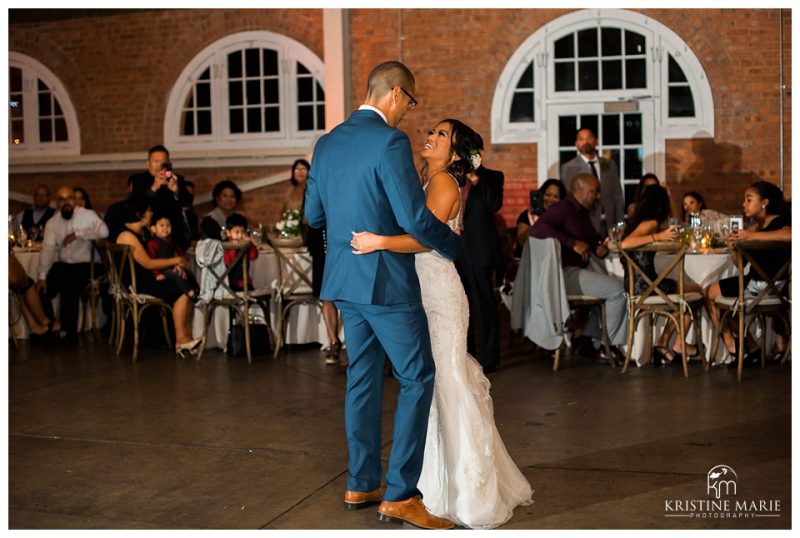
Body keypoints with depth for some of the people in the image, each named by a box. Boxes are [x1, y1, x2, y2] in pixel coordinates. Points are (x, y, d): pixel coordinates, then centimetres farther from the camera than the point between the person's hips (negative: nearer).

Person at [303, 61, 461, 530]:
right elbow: (414, 218, -19)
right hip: (386, 280, -8)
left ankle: (362, 484, 22)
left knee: (363, 378, 15)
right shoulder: (390, 142, -15)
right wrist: (456, 247, -3)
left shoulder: (327, 143, 9)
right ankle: (400, 494, 1)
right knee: (417, 378, 0)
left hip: (345, 280, 8)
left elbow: (314, 214, 15)